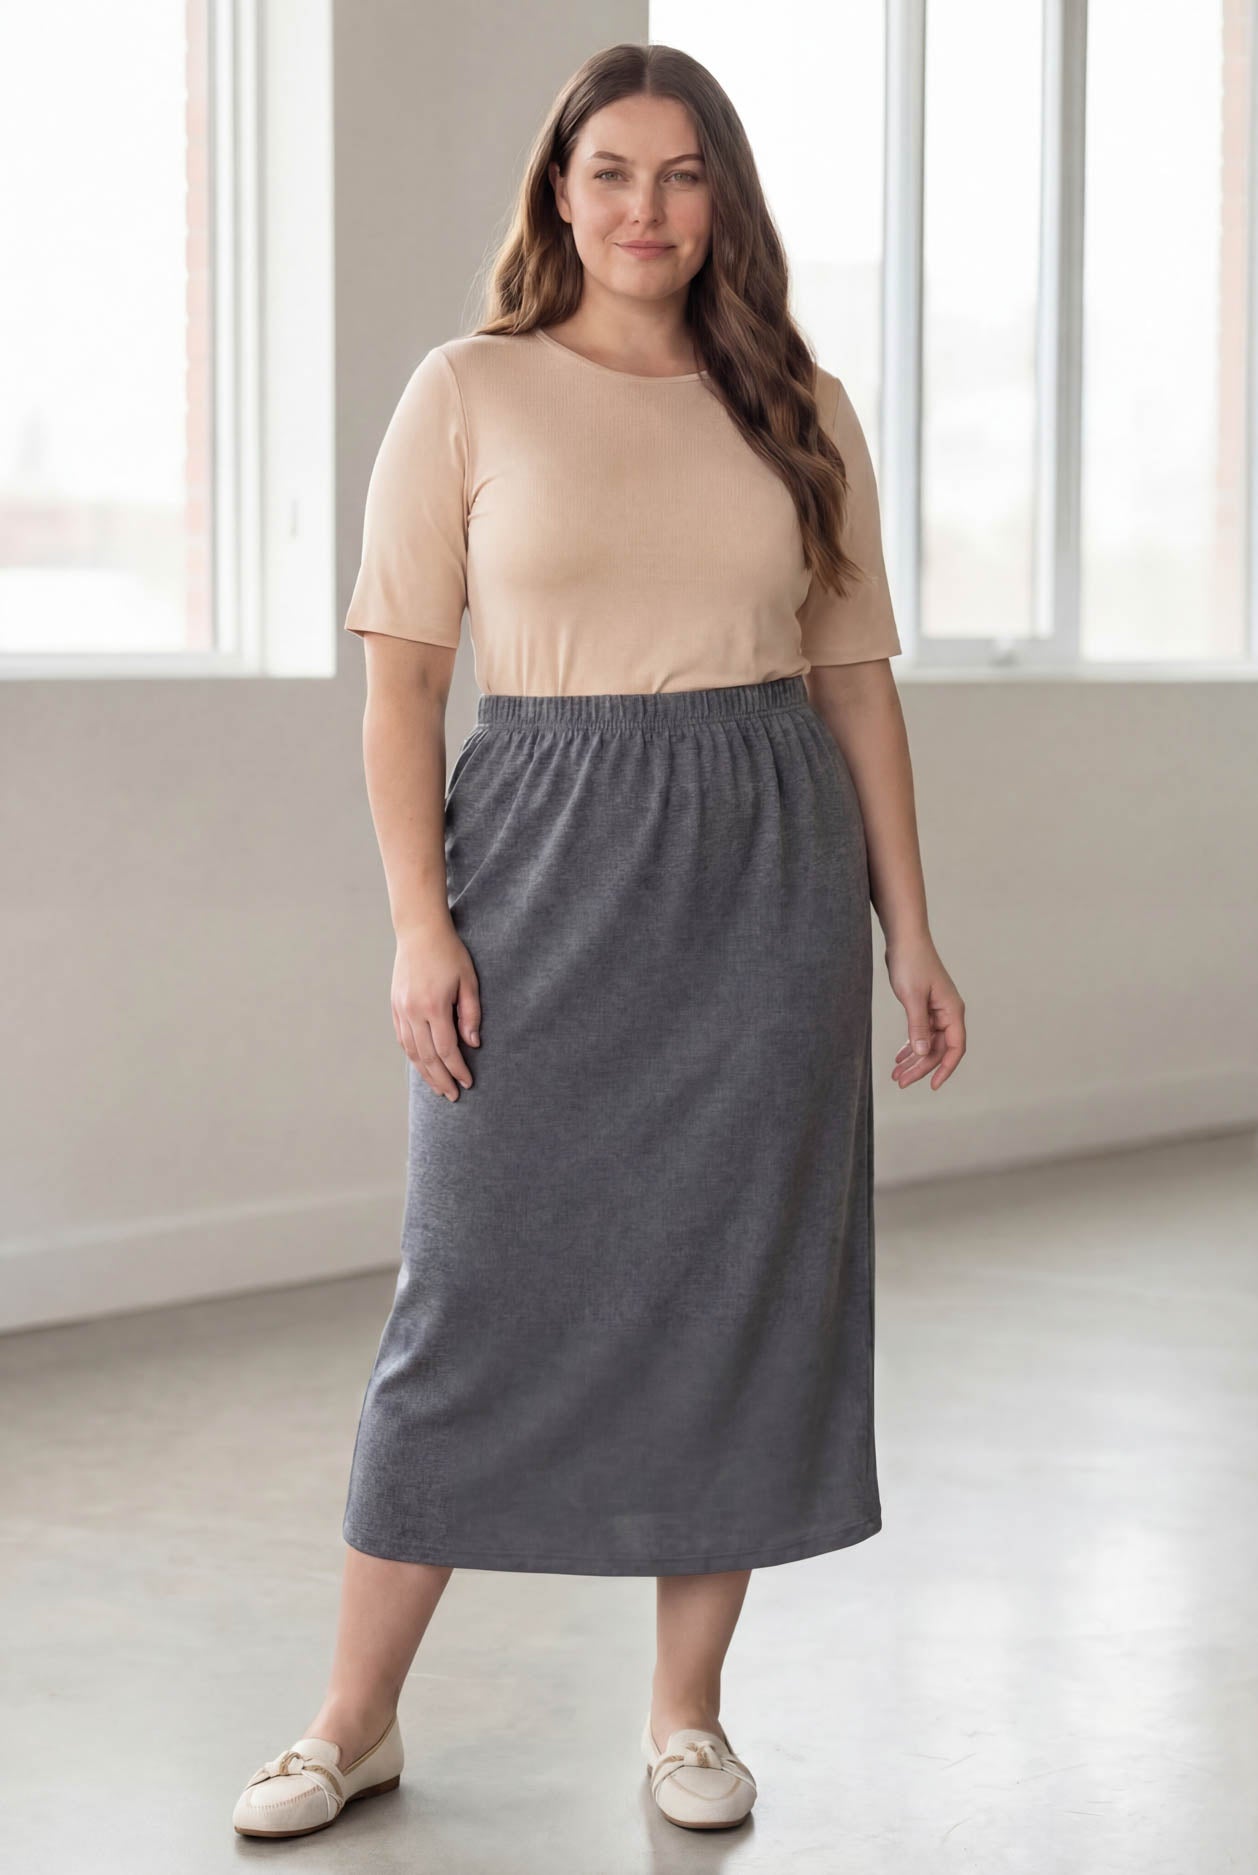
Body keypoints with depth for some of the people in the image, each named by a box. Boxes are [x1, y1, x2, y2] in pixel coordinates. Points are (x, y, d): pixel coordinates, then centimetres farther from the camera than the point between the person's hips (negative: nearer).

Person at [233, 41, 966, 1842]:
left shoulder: (800, 410, 9)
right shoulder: (470, 393, 2)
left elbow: (856, 680, 10)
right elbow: (402, 677, -1)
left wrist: (910, 935, 7)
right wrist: (421, 923, -10)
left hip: (768, 876, 2)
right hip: (544, 873, -2)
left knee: (741, 1283, 5)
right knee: (476, 1284, 1)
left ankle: (688, 1710, 20)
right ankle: (356, 1720, 14)